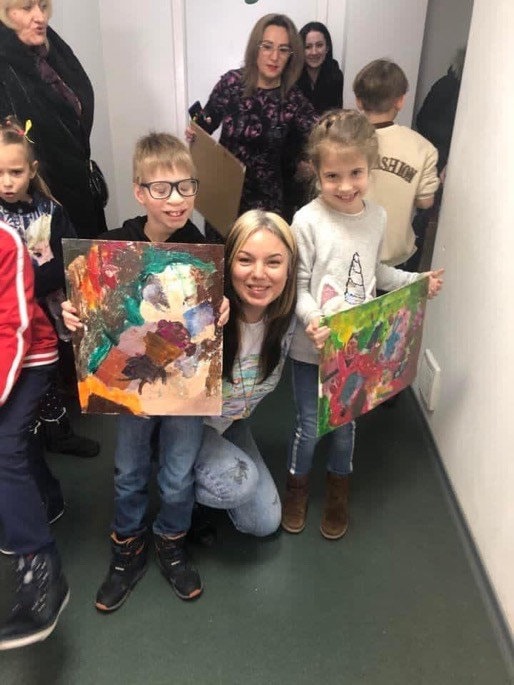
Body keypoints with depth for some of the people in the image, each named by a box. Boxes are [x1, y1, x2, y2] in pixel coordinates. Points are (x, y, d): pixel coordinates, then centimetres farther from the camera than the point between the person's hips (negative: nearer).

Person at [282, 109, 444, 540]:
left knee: (344, 424, 19)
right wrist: (313, 320, -31)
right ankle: (297, 487, 41)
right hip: (312, 347, -4)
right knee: (310, 425, 11)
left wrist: (417, 281, 7)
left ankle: (338, 492, 45)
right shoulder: (307, 221, -17)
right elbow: (298, 287, -14)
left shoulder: (378, 217, -2)